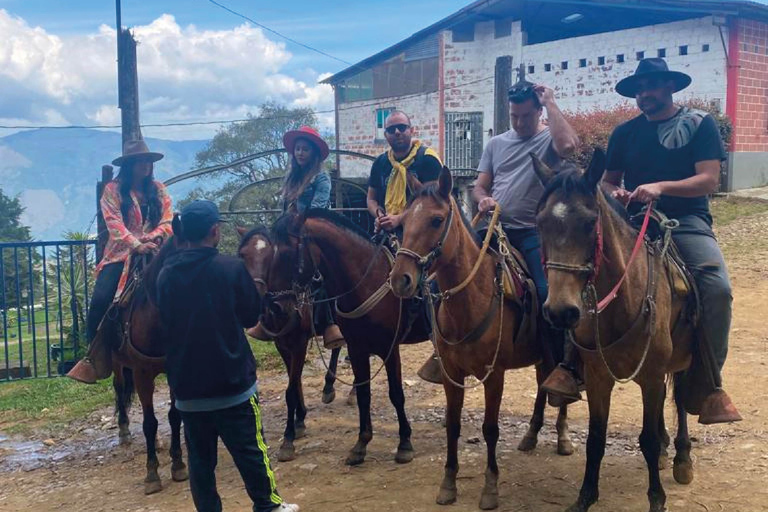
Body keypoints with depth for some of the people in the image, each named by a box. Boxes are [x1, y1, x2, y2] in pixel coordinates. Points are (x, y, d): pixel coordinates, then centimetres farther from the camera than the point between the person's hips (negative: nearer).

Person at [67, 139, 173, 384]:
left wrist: (152, 237, -18)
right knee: (100, 299, -18)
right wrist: (135, 244, -26)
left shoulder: (159, 189, 12)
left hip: (153, 252, 2)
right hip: (121, 254, -2)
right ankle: (94, 356, -4)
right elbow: (114, 223, -11)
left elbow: (168, 221, 3)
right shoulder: (113, 190, 2)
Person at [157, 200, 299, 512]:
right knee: (250, 450, 11)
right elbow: (251, 316, 0)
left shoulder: (166, 274, -2)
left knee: (200, 457, 12)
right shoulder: (232, 268, -13)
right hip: (233, 381, -3)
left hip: (187, 385, 3)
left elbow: (165, 322, 11)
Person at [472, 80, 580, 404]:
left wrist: (550, 103, -14)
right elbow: (479, 186, 14)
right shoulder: (497, 144, 16)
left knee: (549, 294, -18)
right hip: (496, 228, 5)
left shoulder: (549, 139, 1)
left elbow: (568, 145, -25)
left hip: (535, 232, -5)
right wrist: (483, 199, -10)